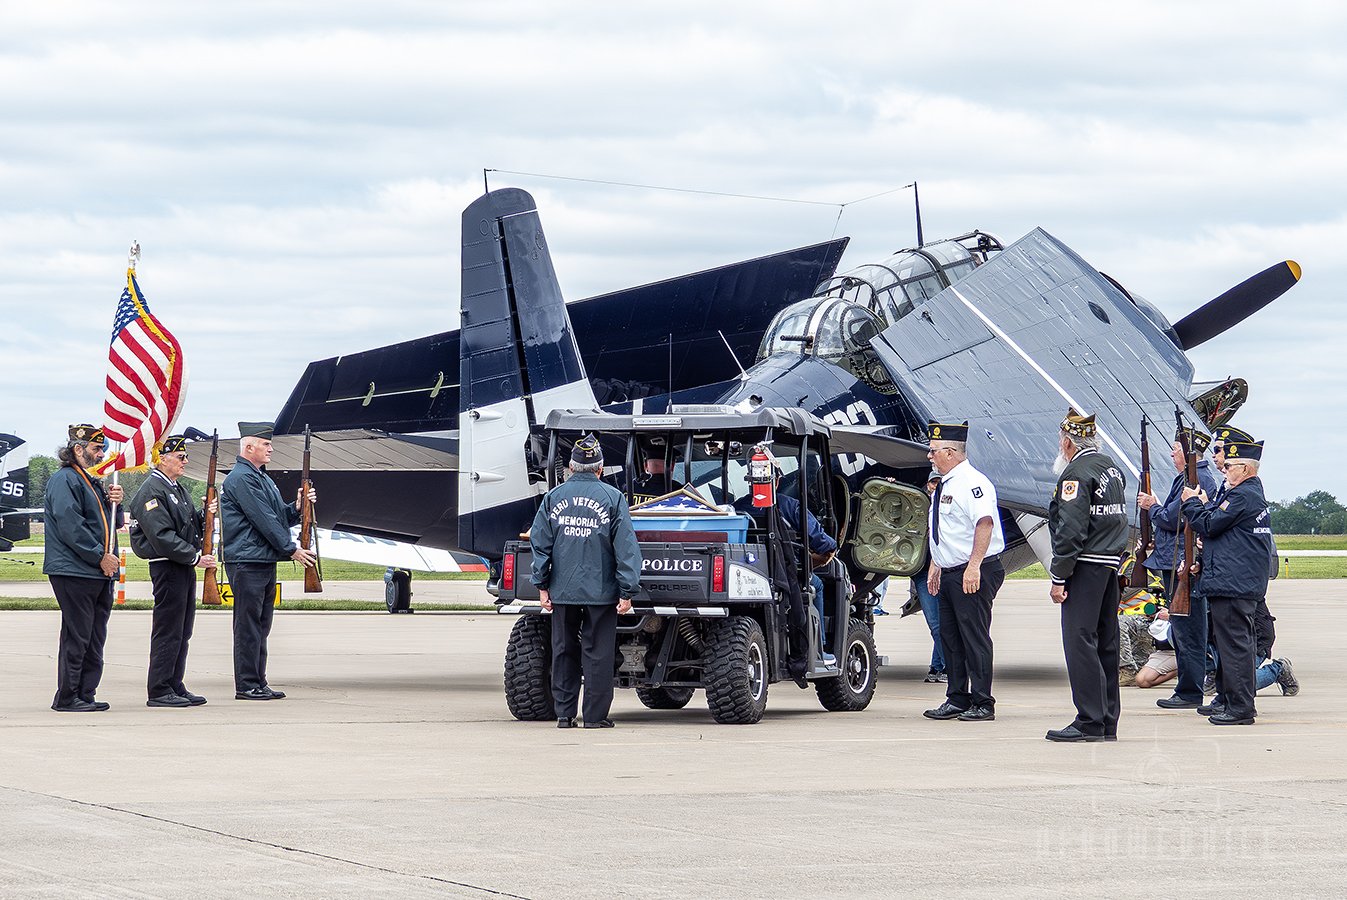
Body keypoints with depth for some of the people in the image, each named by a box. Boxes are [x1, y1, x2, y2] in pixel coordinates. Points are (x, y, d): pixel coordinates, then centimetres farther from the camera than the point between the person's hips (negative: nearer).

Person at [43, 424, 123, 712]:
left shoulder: (92, 482, 22)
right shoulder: (64, 480, -9)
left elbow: (108, 523, 26)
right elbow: (70, 526, -18)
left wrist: (114, 501, 5)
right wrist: (100, 557, -17)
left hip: (99, 573, 9)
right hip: (74, 572, -9)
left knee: (95, 638, 9)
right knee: (76, 636, -7)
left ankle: (85, 695, 13)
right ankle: (67, 697, -3)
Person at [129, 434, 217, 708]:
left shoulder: (177, 488, 18)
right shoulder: (151, 491, -13)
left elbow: (191, 523, 22)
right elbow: (162, 536, -20)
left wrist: (204, 514, 1)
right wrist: (195, 558, -20)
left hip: (185, 567, 10)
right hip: (167, 566, -10)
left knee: (182, 632, 12)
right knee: (167, 631, -7)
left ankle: (175, 687, 19)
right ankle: (159, 692, -3)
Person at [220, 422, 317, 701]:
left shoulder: (262, 479, 20)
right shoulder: (241, 479, -12)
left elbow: (280, 517, 21)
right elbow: (263, 520, -16)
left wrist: (298, 506, 2)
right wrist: (292, 549, -13)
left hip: (265, 562, 10)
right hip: (246, 562, -10)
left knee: (260, 626, 11)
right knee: (248, 625, -6)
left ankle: (258, 683, 15)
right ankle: (247, 685, -4)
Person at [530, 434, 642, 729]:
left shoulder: (553, 497, 5)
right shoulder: (612, 498, -3)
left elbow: (540, 543, 6)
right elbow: (626, 547, -6)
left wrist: (542, 585, 10)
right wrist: (627, 591, -4)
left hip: (562, 591, 3)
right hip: (601, 591, -3)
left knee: (564, 652, 10)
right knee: (597, 654, 2)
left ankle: (564, 714, 11)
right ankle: (595, 715, 3)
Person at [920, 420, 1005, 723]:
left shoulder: (971, 482, -14)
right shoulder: (944, 485, 17)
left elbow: (985, 523, -25)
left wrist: (973, 566, -29)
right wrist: (935, 567, 22)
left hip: (973, 574, -10)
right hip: (950, 573, 10)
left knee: (975, 637, -7)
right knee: (950, 637, 11)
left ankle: (983, 704, -3)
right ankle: (957, 700, 18)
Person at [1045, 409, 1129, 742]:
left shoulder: (1076, 473, -12)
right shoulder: (1112, 468, 16)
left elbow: (1071, 530, -18)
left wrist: (1059, 577, -15)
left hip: (1086, 566, -9)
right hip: (1111, 566, 9)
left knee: (1080, 641, -8)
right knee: (1105, 643, 11)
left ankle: (1090, 722, -11)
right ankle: (1107, 722, 13)